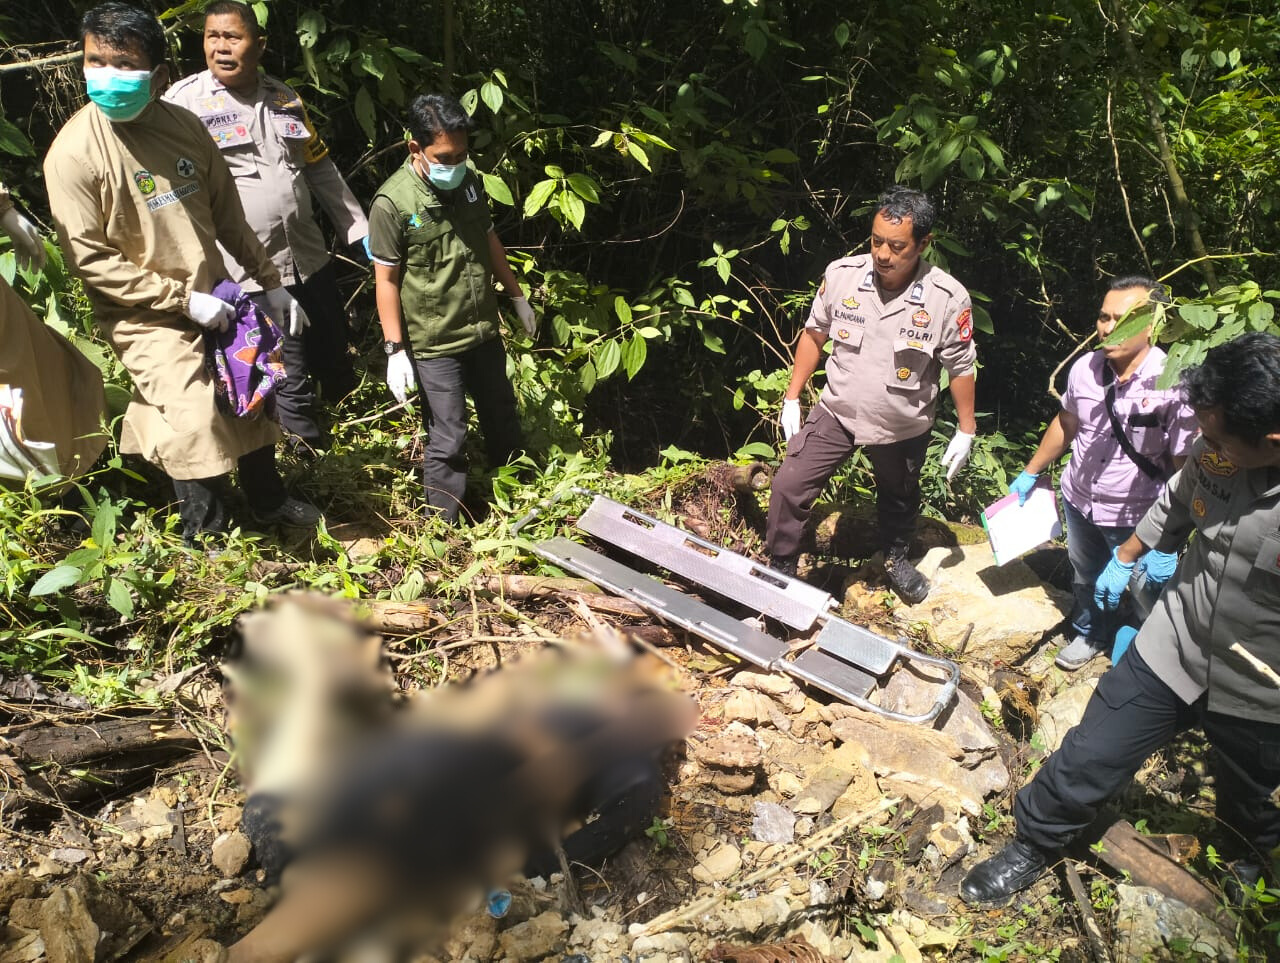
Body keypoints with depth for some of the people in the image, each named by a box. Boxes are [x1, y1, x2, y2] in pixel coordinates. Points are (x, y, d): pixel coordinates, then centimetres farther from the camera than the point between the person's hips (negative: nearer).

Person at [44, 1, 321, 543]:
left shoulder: (182, 126, -2)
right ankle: (204, 535, 11)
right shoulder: (74, 152, -16)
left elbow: (228, 214, 7)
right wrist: (184, 299, -19)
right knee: (194, 420, -13)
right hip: (147, 319, -5)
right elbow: (90, 259, -16)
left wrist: (270, 281, 6)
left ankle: (269, 502, 39)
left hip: (214, 297, 6)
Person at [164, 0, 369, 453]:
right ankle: (312, 456, 24)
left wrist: (361, 229, 17)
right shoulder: (183, 102, -8)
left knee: (334, 354, 19)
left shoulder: (284, 97, 9)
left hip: (310, 259, 5)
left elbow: (320, 169, 17)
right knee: (290, 379, 3)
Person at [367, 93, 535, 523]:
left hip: (484, 331, 7)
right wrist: (395, 350, -15)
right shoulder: (392, 203, -18)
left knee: (502, 416, 21)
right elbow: (386, 280, -14)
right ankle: (445, 526, 17)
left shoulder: (468, 182, 1)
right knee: (448, 438, 0)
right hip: (434, 345, -6)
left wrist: (517, 296, 20)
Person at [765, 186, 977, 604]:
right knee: (789, 486, -7)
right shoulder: (841, 274, -18)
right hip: (837, 413, 0)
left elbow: (961, 367, -9)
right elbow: (814, 334, -3)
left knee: (899, 498, 24)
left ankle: (896, 557, 53)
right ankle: (780, 570, 14)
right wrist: (792, 397, -2)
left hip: (904, 427, 0)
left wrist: (966, 431, -3)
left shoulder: (948, 298, -22)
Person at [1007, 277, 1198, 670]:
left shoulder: (1176, 386, -27)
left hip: (1136, 518, -5)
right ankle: (1090, 633, 55)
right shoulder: (1085, 368, -11)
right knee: (1085, 577, 27)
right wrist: (1030, 473, 16)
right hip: (1078, 502, 5)